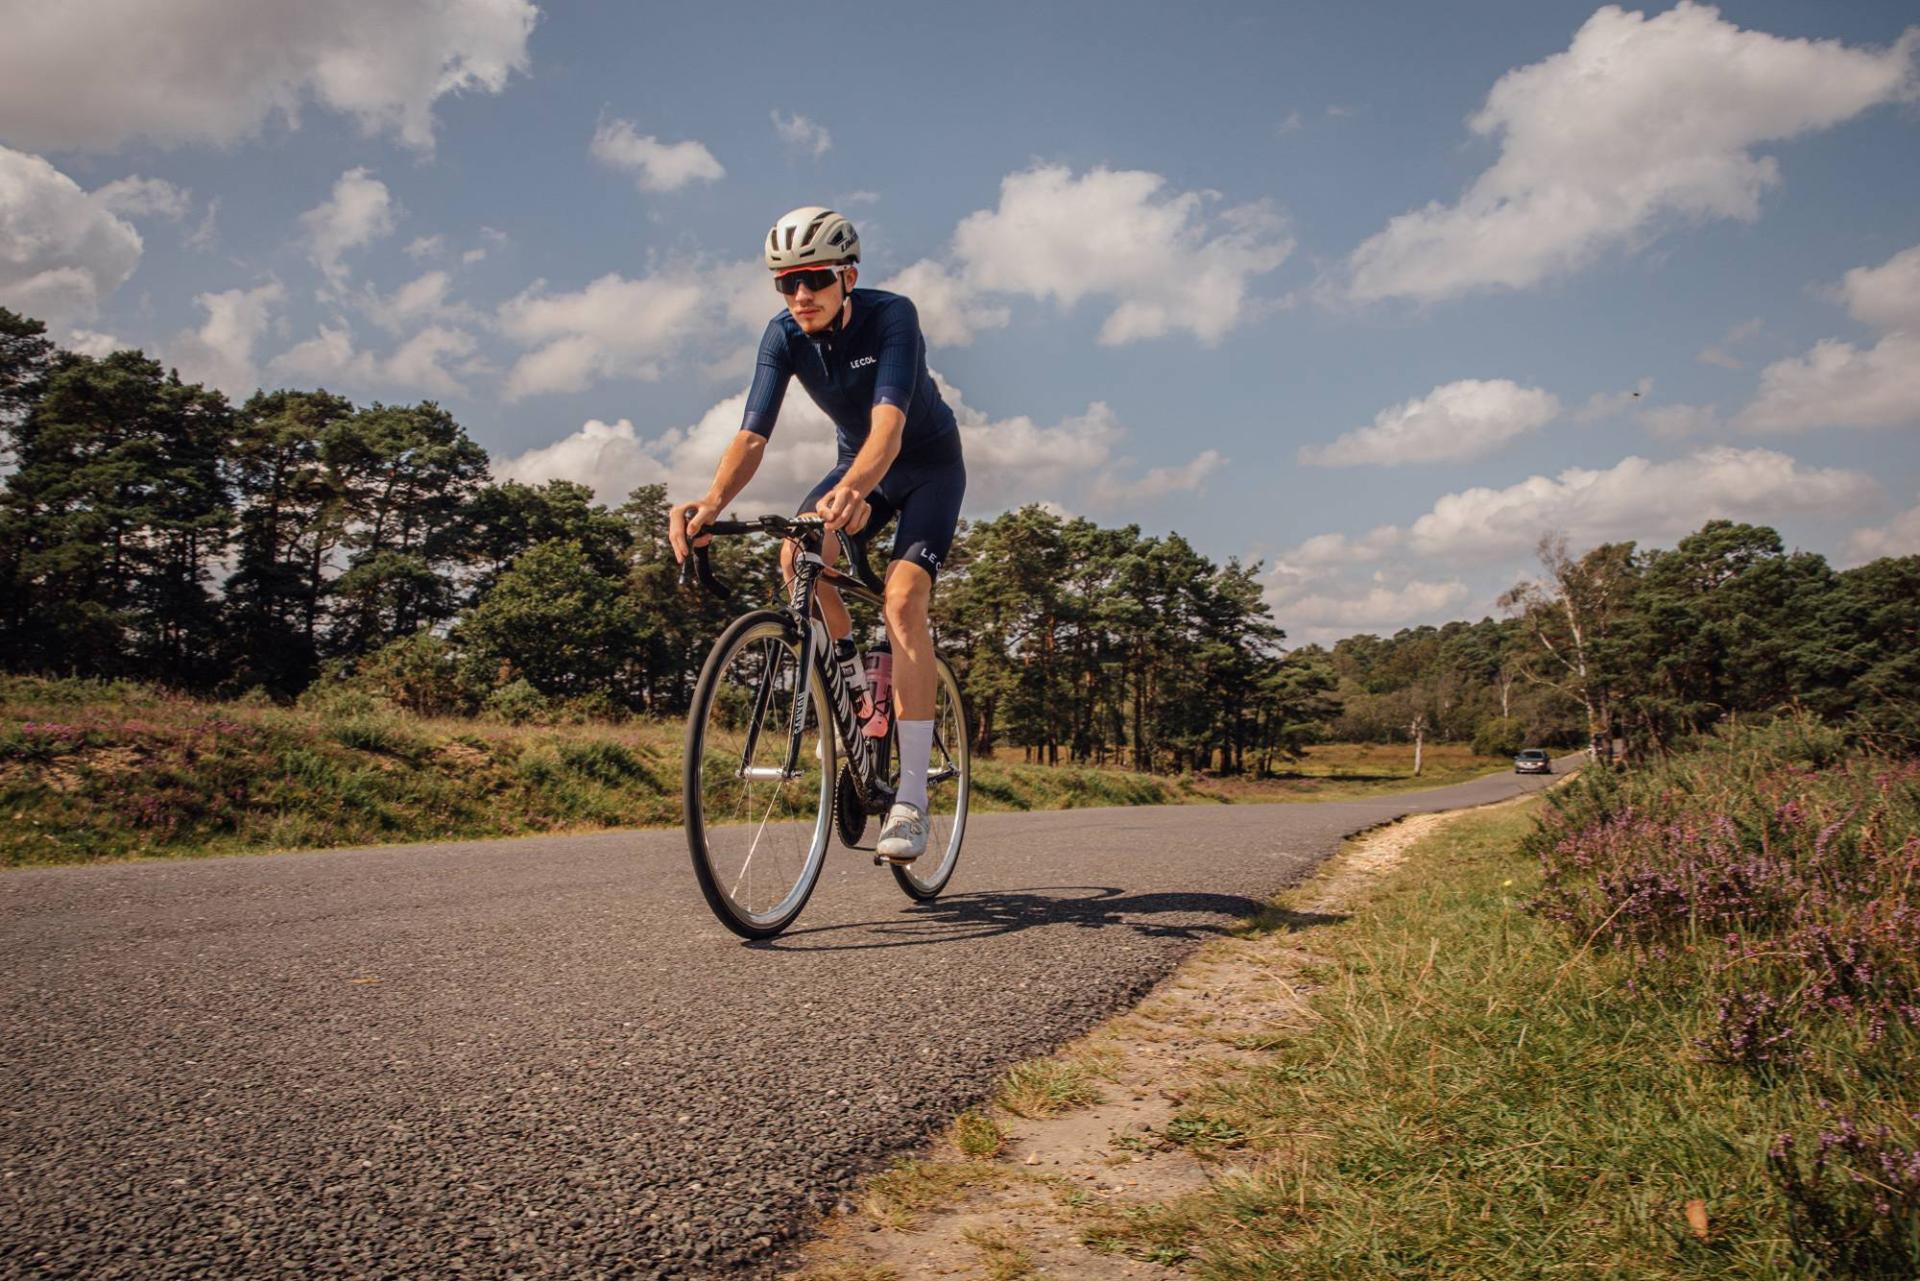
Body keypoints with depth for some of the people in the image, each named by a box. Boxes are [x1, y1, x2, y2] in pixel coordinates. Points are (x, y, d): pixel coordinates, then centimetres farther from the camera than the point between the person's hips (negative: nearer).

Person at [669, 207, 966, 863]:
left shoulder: (892, 316, -29)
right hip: (856, 464, 5)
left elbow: (889, 424, -43)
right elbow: (752, 435, -26)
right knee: (799, 555, -24)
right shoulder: (783, 336, -16)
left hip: (930, 464, -5)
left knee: (903, 597, -24)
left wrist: (852, 490, -64)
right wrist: (711, 503, -46)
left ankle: (911, 799, -25)